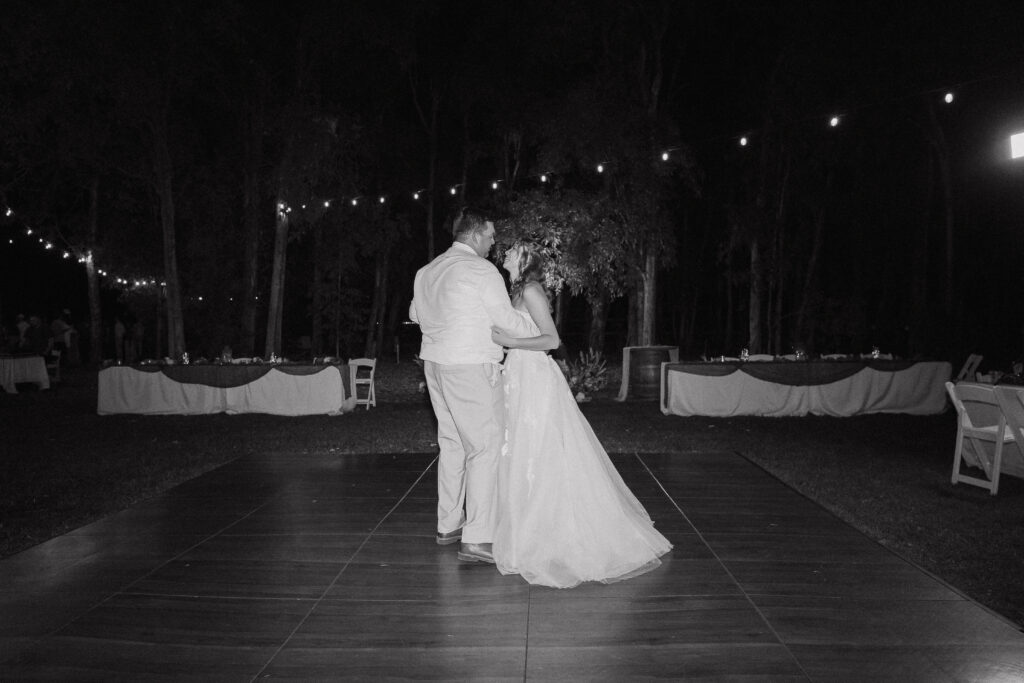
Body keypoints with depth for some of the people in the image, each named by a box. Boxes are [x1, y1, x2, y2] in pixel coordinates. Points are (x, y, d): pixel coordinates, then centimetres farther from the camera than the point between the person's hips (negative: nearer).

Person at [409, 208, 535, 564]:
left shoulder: (427, 271, 12)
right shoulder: (481, 269, -11)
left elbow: (415, 313, 26)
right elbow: (507, 319, -10)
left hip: (434, 361, 8)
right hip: (470, 365, -8)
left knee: (451, 442, 16)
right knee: (485, 445, -5)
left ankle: (448, 524, 25)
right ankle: (476, 539, -7)